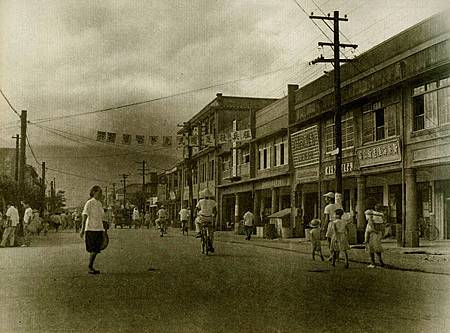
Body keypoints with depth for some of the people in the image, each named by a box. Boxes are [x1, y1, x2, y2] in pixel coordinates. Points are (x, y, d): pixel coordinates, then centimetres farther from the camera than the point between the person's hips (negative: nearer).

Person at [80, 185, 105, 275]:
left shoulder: (99, 204, 13)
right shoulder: (89, 203, -8)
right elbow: (84, 217, -11)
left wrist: (102, 231, 19)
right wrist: (82, 230, -16)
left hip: (99, 229, 7)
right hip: (91, 229, -7)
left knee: (96, 250, 6)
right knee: (94, 250, -9)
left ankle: (90, 267, 16)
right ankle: (90, 267, 3)